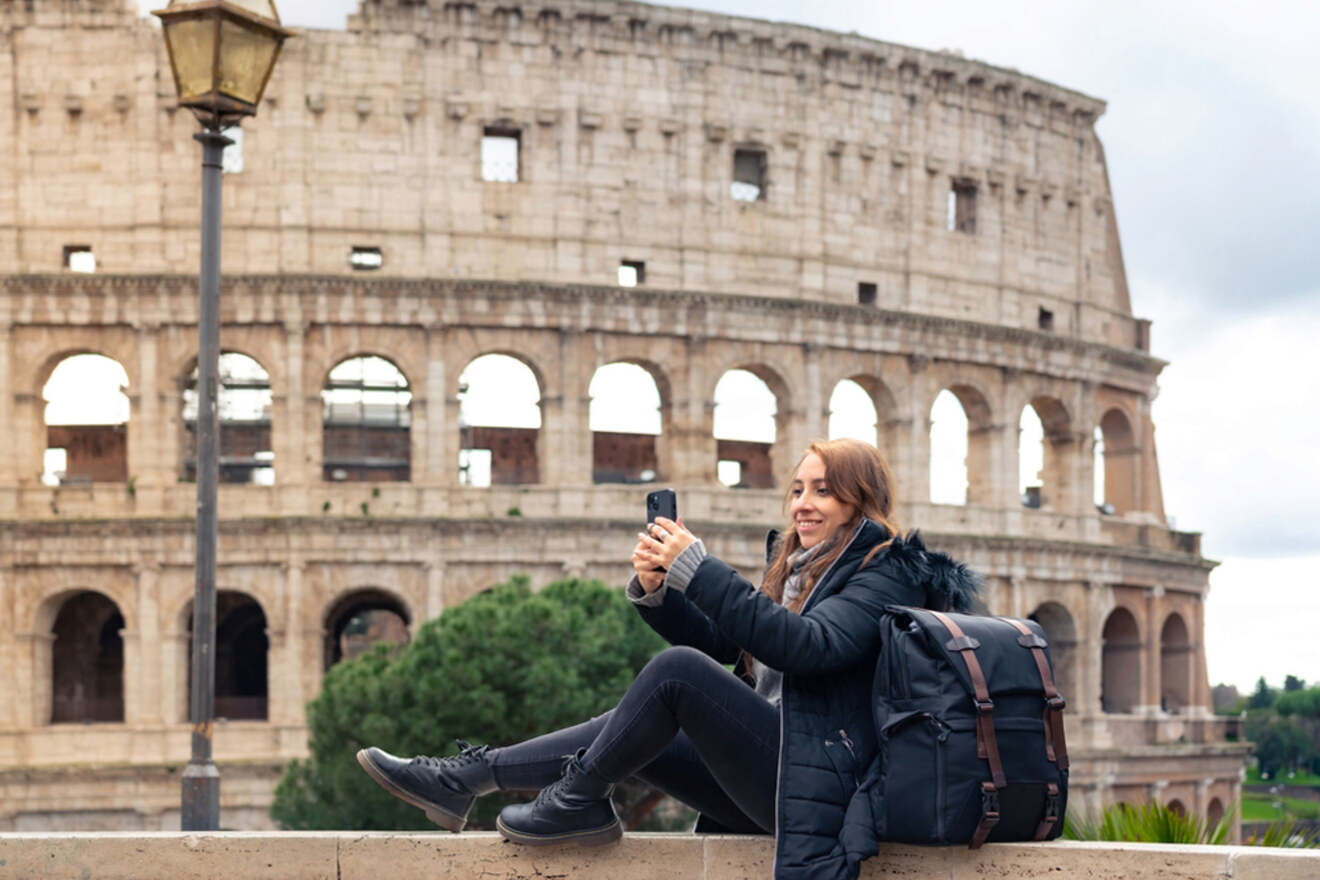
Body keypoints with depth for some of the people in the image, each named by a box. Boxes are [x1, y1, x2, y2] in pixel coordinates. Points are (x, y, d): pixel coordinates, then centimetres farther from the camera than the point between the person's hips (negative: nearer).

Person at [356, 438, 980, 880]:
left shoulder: (886, 574, -5)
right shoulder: (795, 564, 21)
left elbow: (809, 644, -23)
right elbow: (716, 639, 15)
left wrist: (696, 569, -25)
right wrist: (655, 590, -5)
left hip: (819, 775, -9)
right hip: (767, 769, 9)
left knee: (677, 670, -21)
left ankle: (579, 800, -7)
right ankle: (464, 779, 3)